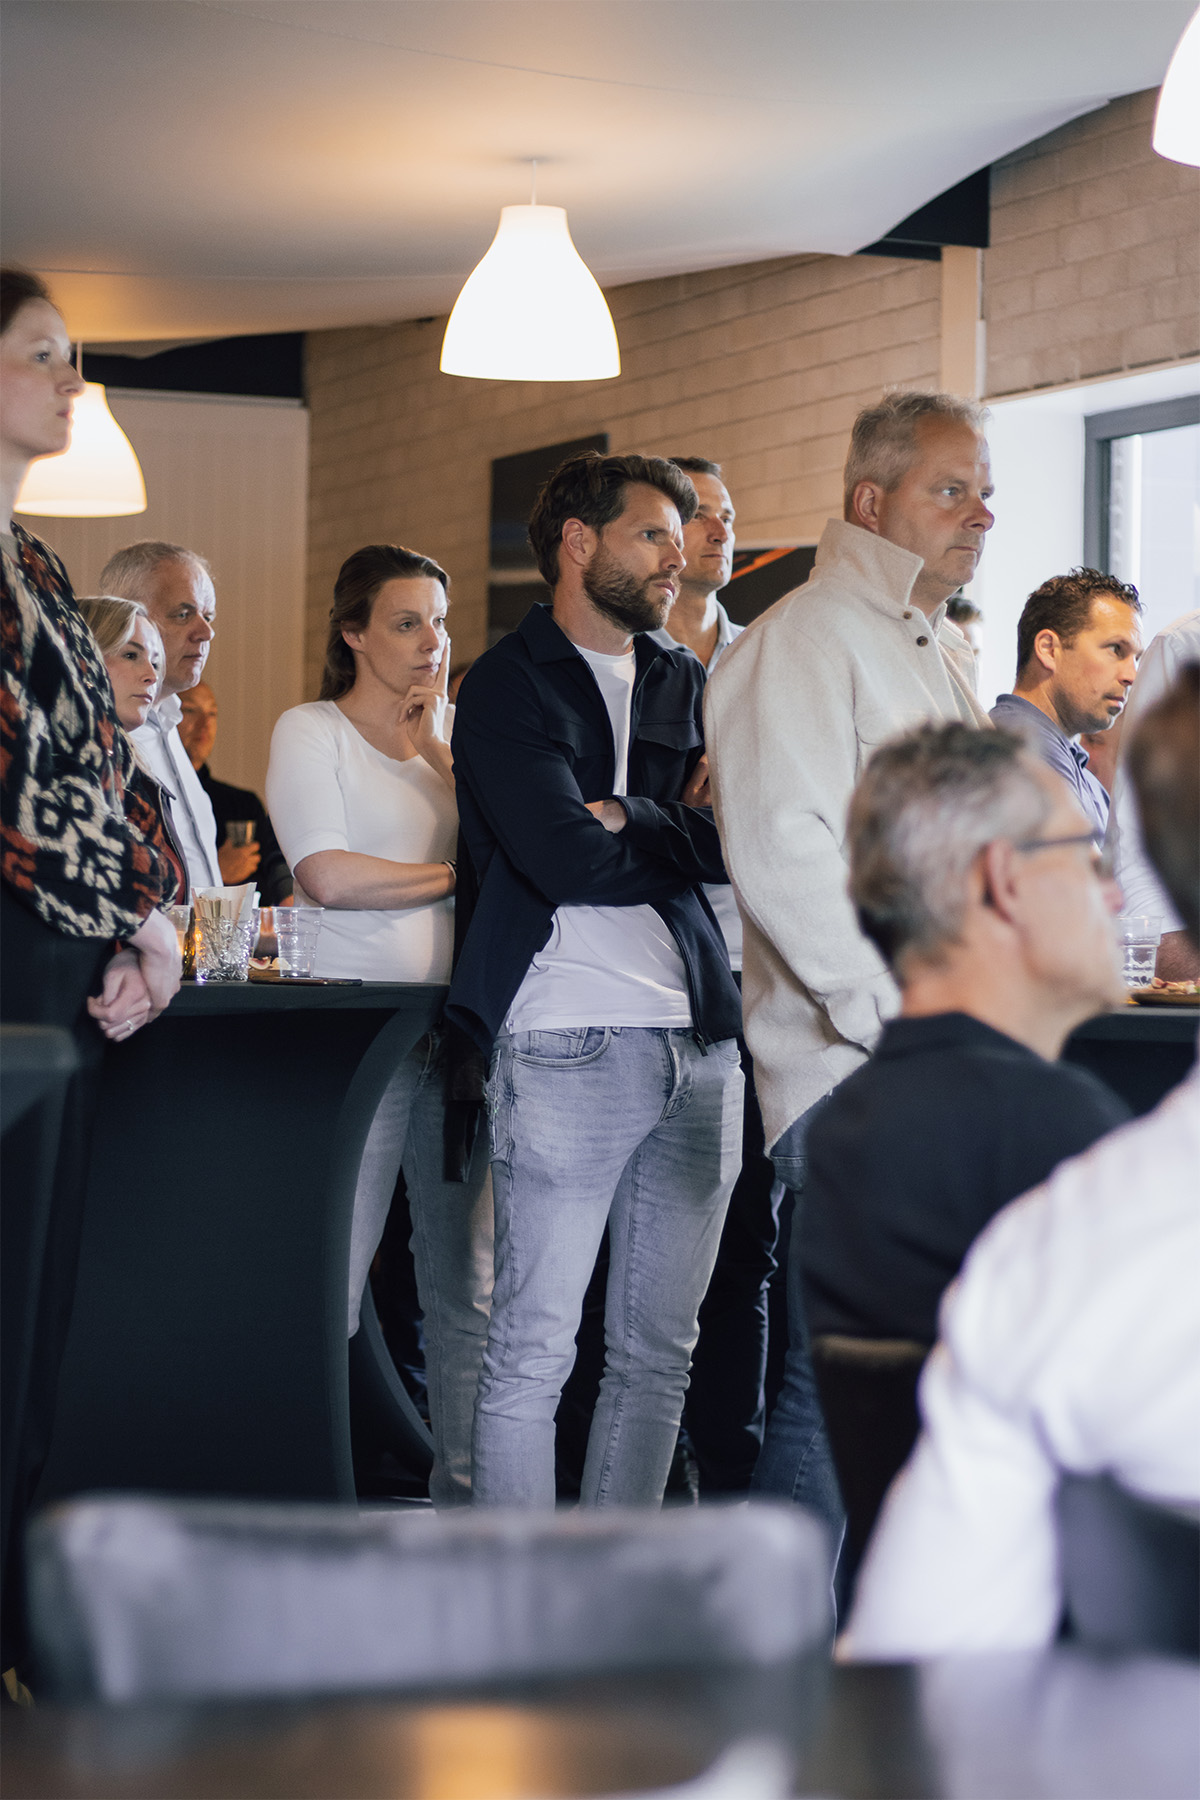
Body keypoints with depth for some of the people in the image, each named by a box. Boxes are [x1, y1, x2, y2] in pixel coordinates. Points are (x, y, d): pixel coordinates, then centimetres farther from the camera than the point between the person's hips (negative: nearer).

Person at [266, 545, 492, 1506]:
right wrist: (457, 874, -3)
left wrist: (440, 752, -1)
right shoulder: (311, 731, 3)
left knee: (471, 1284, 4)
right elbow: (327, 875, -10)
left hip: (459, 1022, 5)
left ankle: (465, 1496, 11)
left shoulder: (457, 730, 18)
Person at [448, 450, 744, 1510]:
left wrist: (631, 824, -7)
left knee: (661, 1350, 9)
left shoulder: (684, 683, 20)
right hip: (568, 1047, -6)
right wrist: (695, 838, 2)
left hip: (698, 1042, 6)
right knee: (534, 1353, -5)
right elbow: (568, 859, -13)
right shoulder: (508, 686, 1)